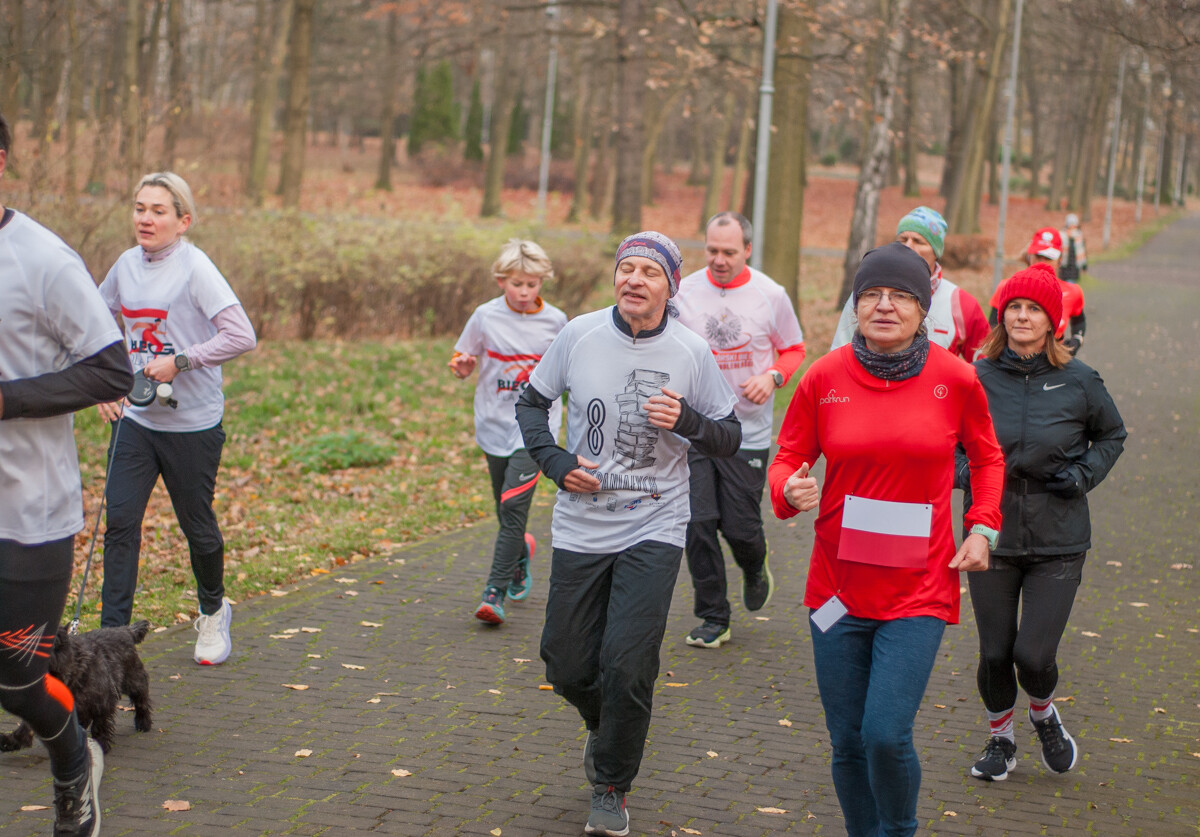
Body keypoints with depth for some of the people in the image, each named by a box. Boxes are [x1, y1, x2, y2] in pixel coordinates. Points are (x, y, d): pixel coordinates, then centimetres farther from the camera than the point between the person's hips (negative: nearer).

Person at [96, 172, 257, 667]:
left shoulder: (195, 268, -14)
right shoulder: (128, 264, 4)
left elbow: (241, 336, -22)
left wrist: (179, 362, -22)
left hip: (193, 423, -5)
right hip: (134, 418, 5)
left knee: (197, 525, 10)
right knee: (120, 520, -3)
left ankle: (213, 613, 36)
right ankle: (112, 633, 1)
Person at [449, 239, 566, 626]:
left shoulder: (555, 321, 1)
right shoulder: (486, 317, 1)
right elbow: (462, 362, 8)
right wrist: (461, 366, -14)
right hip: (495, 423, 2)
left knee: (514, 505, -15)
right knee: (505, 508, 11)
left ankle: (495, 592, -14)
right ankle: (521, 551, 44)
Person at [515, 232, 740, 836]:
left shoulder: (692, 353, -5)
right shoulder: (579, 335, -3)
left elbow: (730, 439, 3)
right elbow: (532, 401, 11)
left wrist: (686, 420, -18)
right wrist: (555, 462, -5)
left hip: (653, 530, -2)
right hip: (580, 529, 2)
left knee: (626, 666, -11)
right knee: (567, 666, 8)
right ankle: (605, 728, 43)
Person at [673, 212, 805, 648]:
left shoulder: (770, 295, -2)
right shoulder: (684, 293, 0)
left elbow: (794, 350, 9)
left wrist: (772, 376, -11)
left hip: (748, 430, -1)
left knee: (741, 525, -1)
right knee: (698, 522, -3)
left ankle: (755, 570, 36)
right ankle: (713, 618, 11)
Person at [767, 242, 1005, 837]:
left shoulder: (955, 379, -3)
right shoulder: (825, 376, -3)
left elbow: (987, 457, 14)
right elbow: (787, 459, 6)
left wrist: (982, 528, 1)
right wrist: (792, 490, -17)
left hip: (919, 591, -2)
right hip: (839, 585, 2)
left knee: (887, 734, -13)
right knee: (848, 742, 8)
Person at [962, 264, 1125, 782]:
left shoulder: (1078, 381, -4)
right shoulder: (977, 379, -3)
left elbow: (1111, 435, 13)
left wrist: (1084, 474, -3)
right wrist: (963, 472, -7)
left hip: (1058, 543, -1)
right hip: (992, 537, 1)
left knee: (1034, 655, -7)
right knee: (995, 653, 7)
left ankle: (1044, 715, 28)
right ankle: (1000, 739, 34)